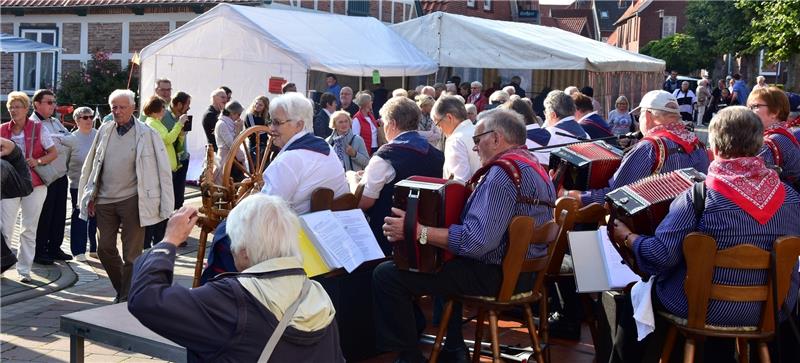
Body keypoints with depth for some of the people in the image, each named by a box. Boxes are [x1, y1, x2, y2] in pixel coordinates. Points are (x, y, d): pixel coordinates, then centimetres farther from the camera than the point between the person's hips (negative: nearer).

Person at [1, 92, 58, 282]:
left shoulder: (38, 128, -1)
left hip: (34, 184, -1)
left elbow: (54, 152, 2)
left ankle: (24, 269, 13)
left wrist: (38, 161, -14)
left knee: (29, 229, 5)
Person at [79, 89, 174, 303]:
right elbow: (90, 165, 15)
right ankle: (121, 290, 29)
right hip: (105, 201, 5)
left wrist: (165, 207, -9)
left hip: (132, 201, -5)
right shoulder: (104, 131, 8)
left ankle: (126, 299, 11)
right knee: (105, 249, 9)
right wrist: (90, 196, 11)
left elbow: (163, 170, -6)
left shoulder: (147, 134, -6)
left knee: (131, 255, 0)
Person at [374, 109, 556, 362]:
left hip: (496, 274, -11)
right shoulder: (530, 164, 11)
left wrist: (417, 231, -28)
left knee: (387, 275, -12)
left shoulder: (503, 172, -22)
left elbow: (478, 240, -31)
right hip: (522, 268, 11)